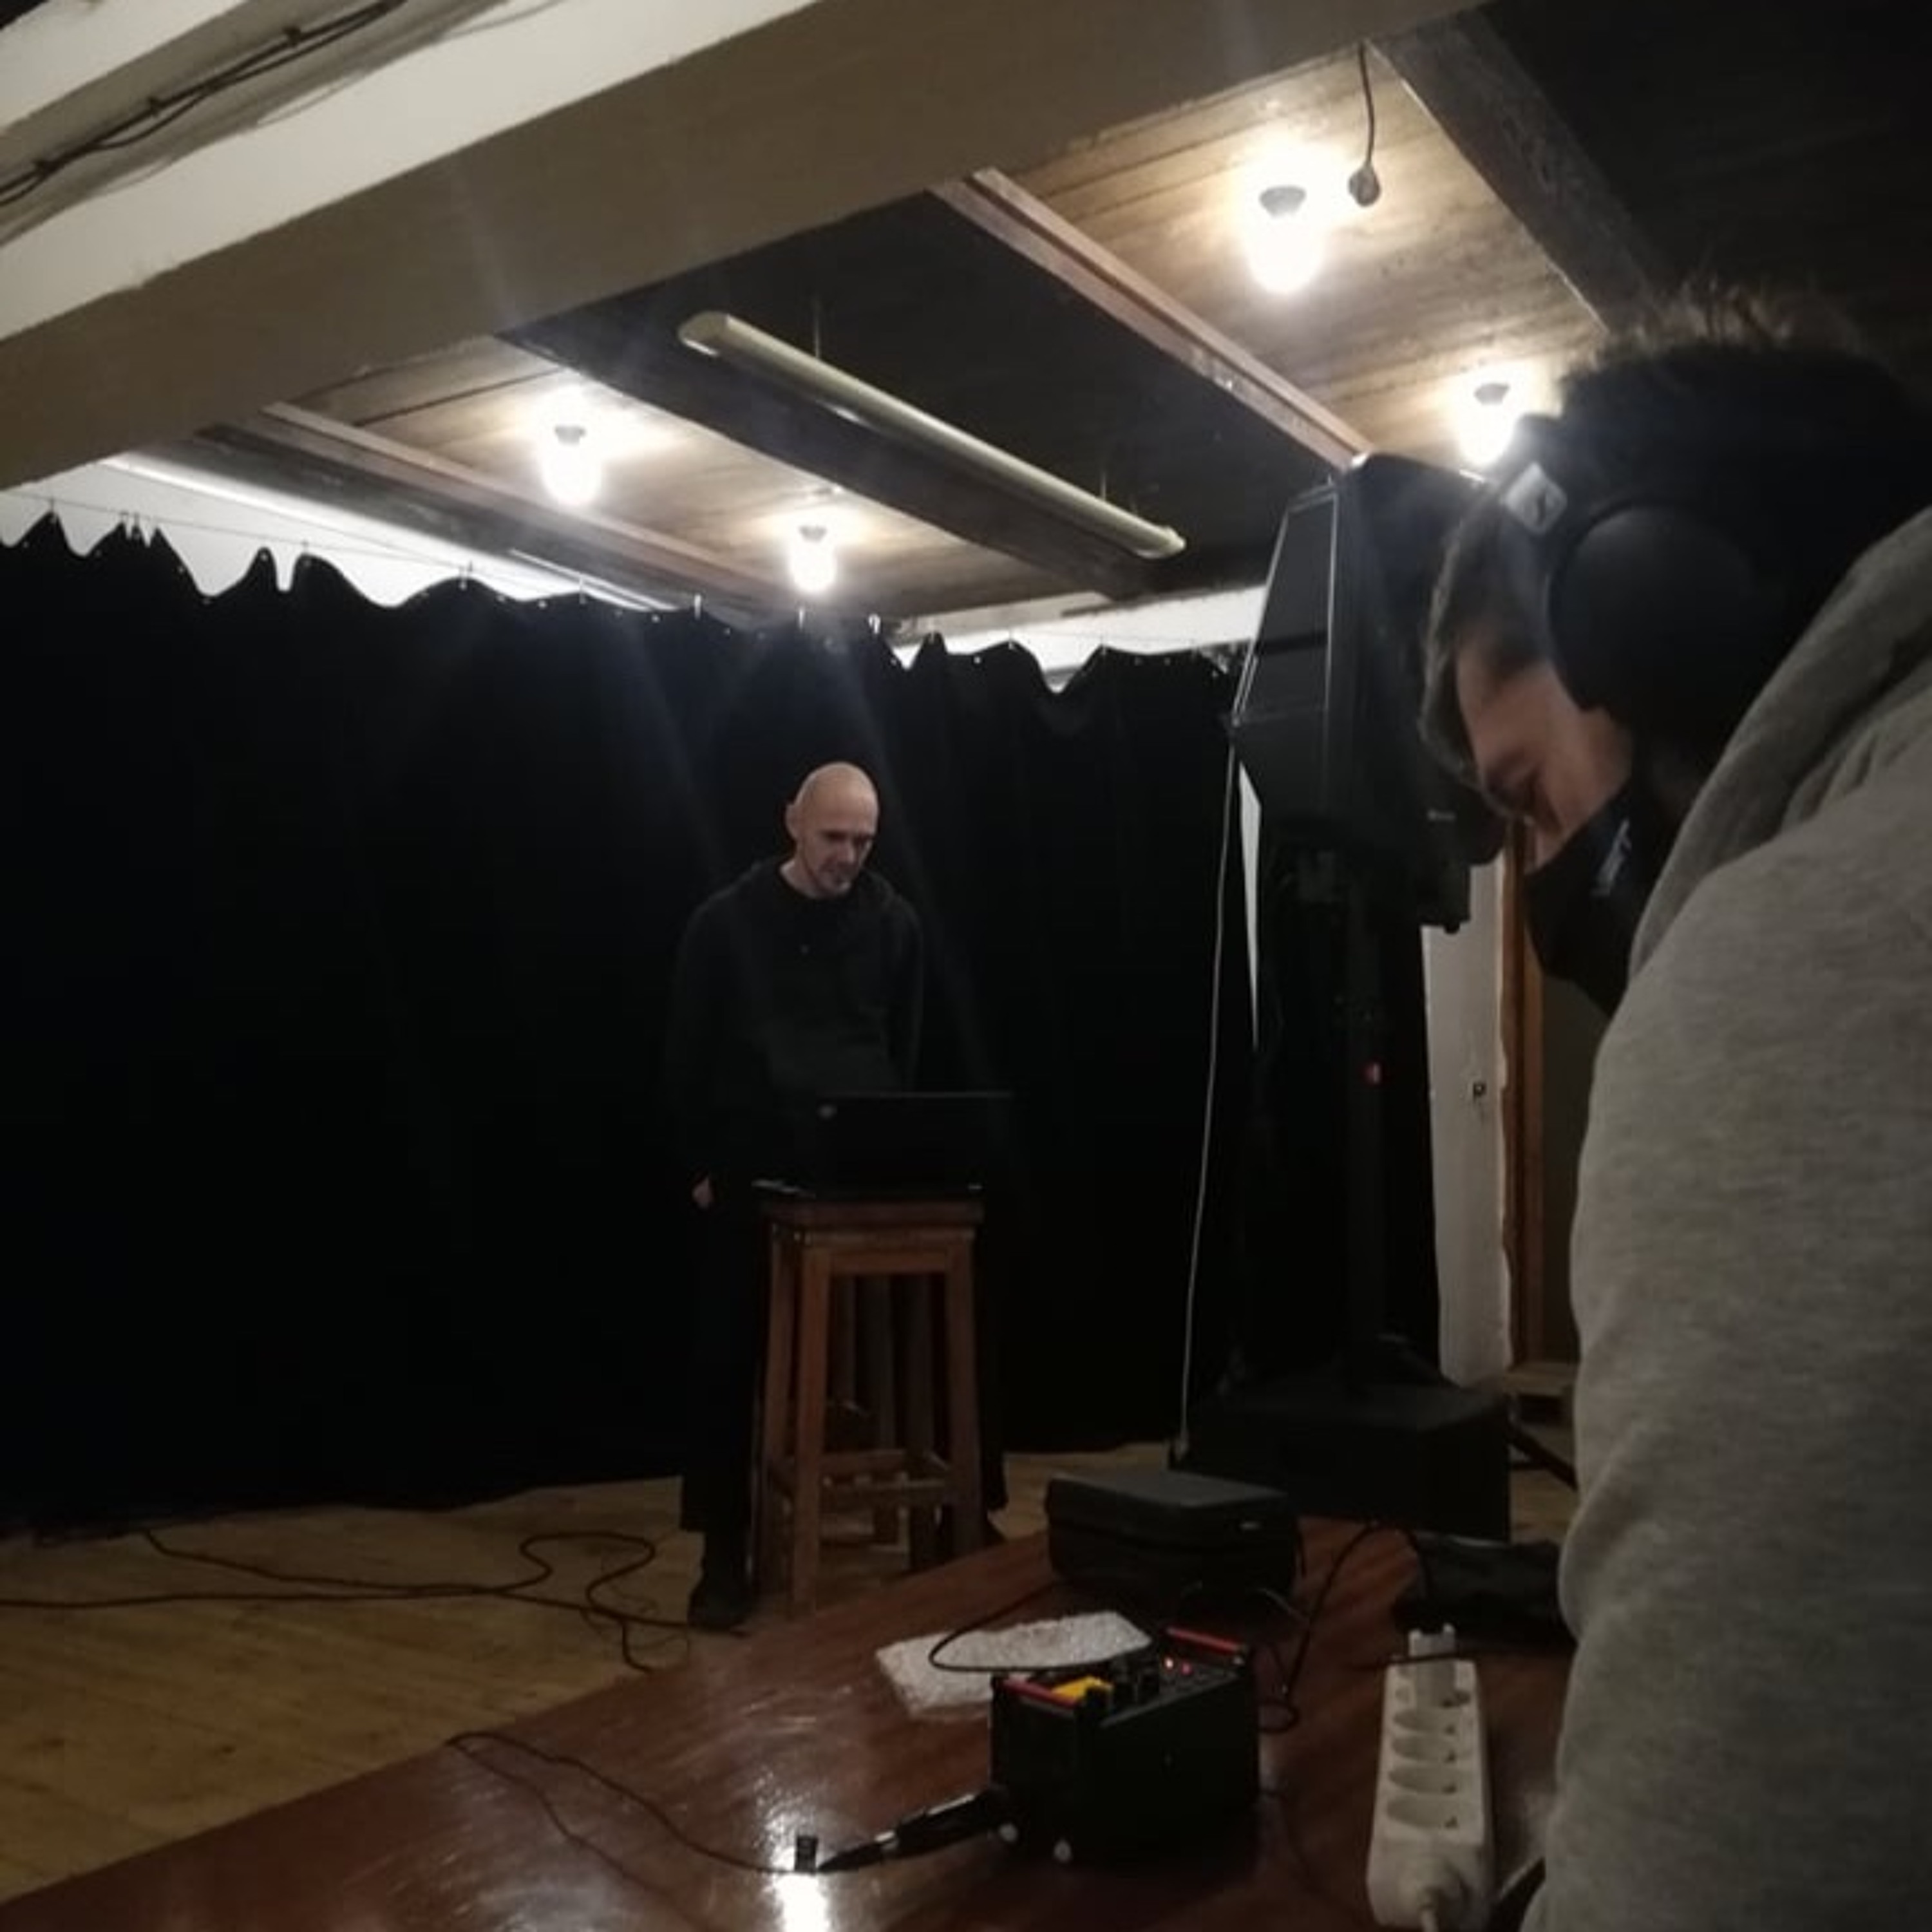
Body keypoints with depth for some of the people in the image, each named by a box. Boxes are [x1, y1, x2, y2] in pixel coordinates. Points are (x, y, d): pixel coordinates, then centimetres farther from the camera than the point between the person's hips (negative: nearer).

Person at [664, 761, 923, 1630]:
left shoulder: (893, 923, 6)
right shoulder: (727, 921, 0)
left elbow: (906, 1054, 11)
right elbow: (688, 1055, 3)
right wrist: (699, 1167, -1)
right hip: (750, 1178, -1)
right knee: (731, 1363, 3)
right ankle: (725, 1554, 13)